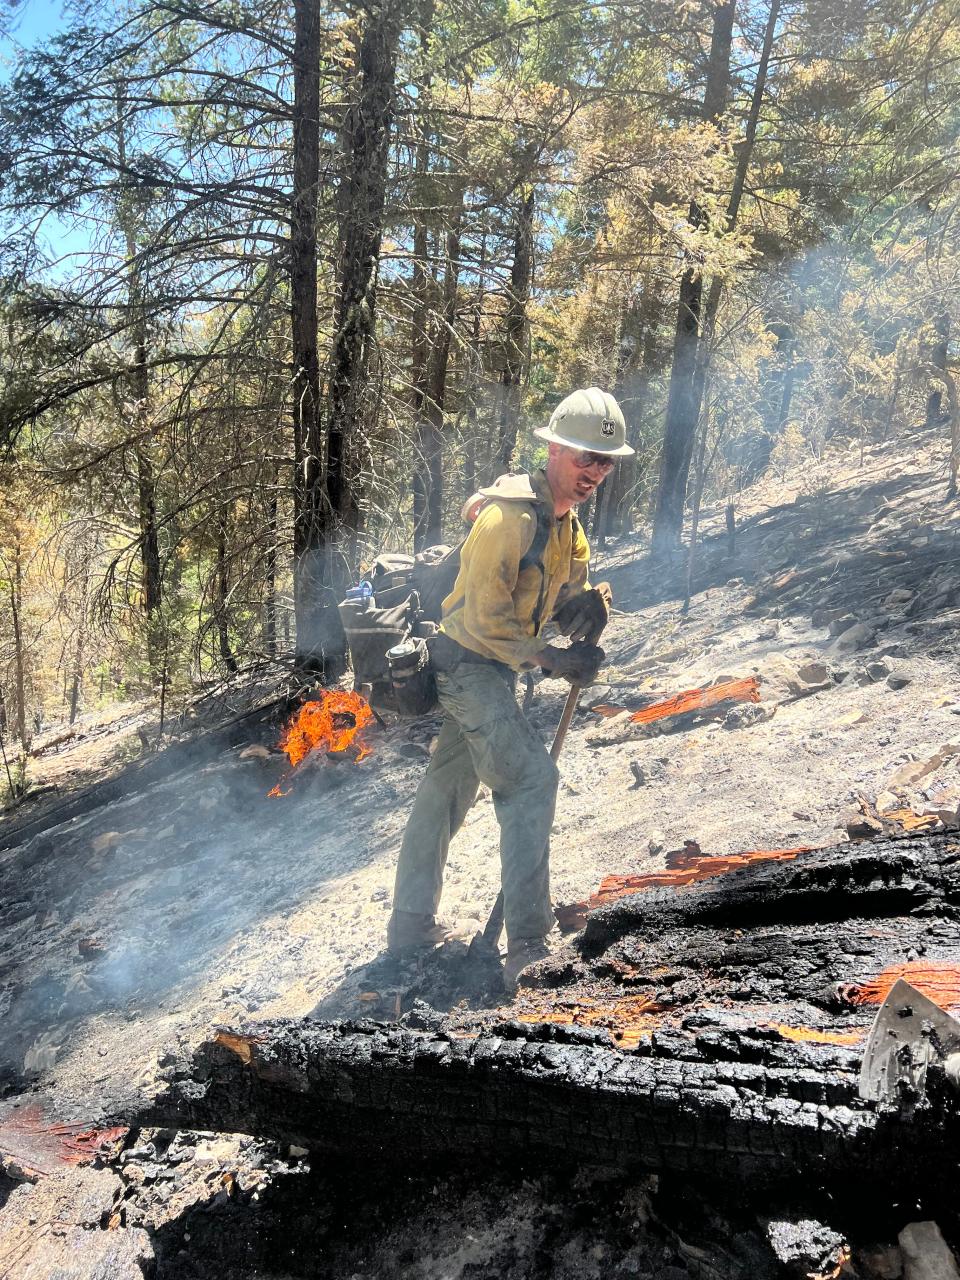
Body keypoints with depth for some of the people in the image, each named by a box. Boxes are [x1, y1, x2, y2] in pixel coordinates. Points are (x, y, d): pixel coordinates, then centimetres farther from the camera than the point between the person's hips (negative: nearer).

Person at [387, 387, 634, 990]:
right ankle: (528, 945, -15)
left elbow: (565, 606, 8)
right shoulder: (510, 515, -21)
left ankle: (412, 927, 30)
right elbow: (483, 619, -22)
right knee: (531, 778, -18)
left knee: (449, 789, 16)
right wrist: (548, 658, -19)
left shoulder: (569, 526, 8)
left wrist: (590, 607, -14)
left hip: (493, 669, 10)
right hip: (468, 662, -10)